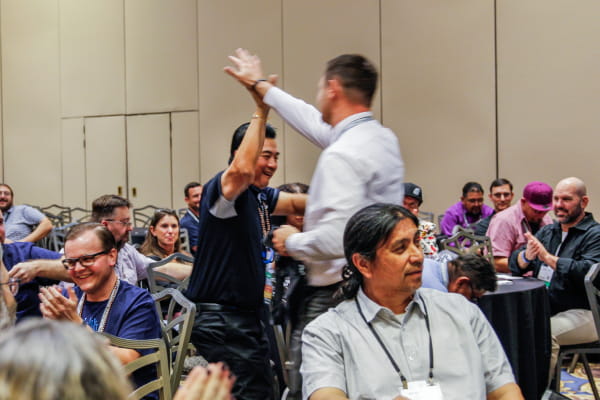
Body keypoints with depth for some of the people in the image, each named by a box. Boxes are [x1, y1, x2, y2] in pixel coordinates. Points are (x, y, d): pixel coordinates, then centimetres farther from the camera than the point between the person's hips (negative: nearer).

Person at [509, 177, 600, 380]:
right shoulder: (547, 232, 18)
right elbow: (514, 264, 11)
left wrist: (548, 258, -21)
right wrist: (527, 256, -12)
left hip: (581, 313, -7)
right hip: (543, 310, 7)